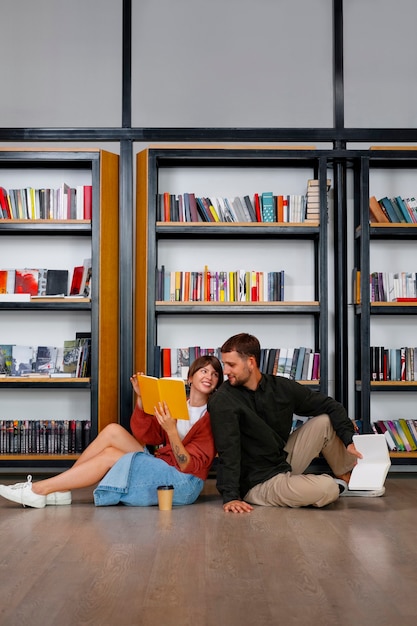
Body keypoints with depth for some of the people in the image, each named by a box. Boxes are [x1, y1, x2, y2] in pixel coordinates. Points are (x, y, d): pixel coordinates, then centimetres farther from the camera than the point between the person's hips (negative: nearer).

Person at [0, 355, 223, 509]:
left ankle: (39, 490, -13)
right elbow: (145, 436, 2)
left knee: (109, 456, -18)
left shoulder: (212, 417, -8)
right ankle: (59, 490, -10)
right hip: (161, 469, 6)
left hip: (183, 483, -6)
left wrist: (171, 430, -29)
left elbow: (188, 465, -16)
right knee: (113, 431, -11)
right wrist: (141, 398, -10)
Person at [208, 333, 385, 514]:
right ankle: (338, 486, 11)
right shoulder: (222, 402, -19)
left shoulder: (280, 387, -3)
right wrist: (230, 497, -34)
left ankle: (346, 479, 17)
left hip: (284, 461, 6)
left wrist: (349, 439, -8)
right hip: (257, 484, -6)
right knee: (326, 489, -28)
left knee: (324, 421, -4)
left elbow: (329, 405, 3)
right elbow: (228, 452, -26)